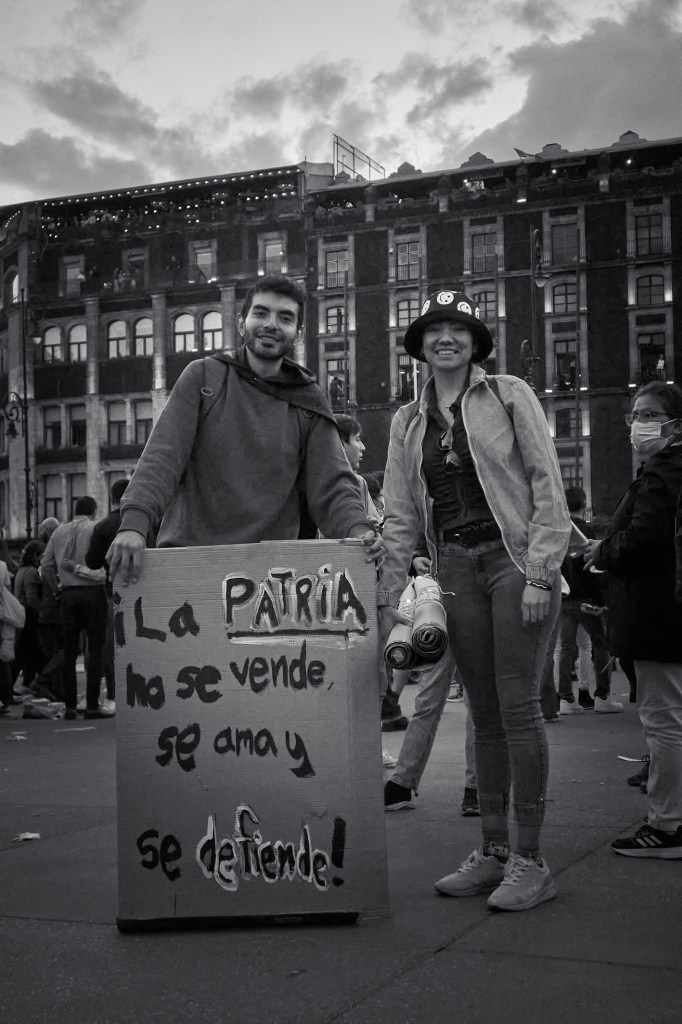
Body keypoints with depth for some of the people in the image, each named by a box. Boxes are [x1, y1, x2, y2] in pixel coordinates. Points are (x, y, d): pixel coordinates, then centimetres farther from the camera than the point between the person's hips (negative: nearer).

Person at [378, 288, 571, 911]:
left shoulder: (509, 395, 1)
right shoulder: (408, 422, 13)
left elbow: (548, 485, -5)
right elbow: (400, 518, 13)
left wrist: (540, 573, -13)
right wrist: (386, 596, 6)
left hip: (514, 560, -4)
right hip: (457, 569, 4)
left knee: (518, 706, -7)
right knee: (485, 714, 8)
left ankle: (531, 861, 0)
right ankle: (493, 852, 16)